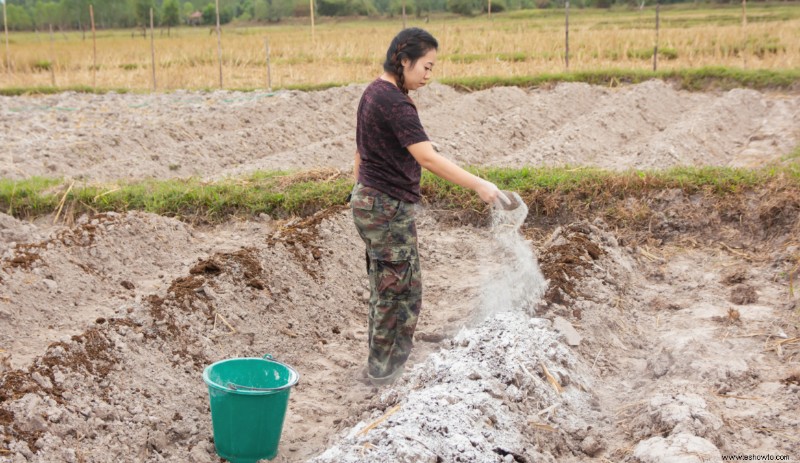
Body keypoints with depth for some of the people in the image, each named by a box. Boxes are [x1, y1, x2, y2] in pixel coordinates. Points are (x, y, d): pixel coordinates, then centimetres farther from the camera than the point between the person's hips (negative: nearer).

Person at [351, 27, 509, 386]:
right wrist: (478, 185, -31)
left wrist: (360, 190, 24)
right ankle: (384, 368, 13)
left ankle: (381, 361, 28)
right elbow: (427, 158, -30)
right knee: (401, 289, 2)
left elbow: (360, 151, 17)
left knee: (384, 285, 17)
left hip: (368, 199, 10)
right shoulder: (395, 103, -21)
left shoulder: (374, 92, 9)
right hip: (390, 207, -10)